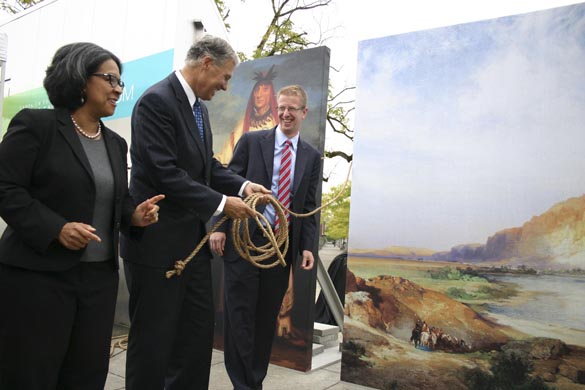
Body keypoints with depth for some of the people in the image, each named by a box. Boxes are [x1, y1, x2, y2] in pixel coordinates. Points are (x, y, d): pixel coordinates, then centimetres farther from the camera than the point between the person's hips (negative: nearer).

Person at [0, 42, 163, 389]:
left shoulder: (115, 142, 14)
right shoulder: (36, 125, -5)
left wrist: (135, 215, -3)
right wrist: (55, 228, -22)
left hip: (100, 275, 6)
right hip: (38, 274, -6)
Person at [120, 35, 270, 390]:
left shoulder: (198, 106, 11)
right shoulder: (157, 100, -16)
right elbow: (164, 173, -23)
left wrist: (242, 185, 0)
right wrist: (221, 203, -20)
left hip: (193, 239, 9)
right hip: (159, 241, -9)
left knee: (199, 330, 17)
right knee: (153, 337, 6)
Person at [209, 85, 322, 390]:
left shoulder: (311, 156, 10)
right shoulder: (251, 141, 3)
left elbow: (309, 205, 10)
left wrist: (307, 246, 1)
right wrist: (220, 226, -10)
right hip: (244, 239, -2)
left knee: (267, 317, 10)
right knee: (239, 314, 2)